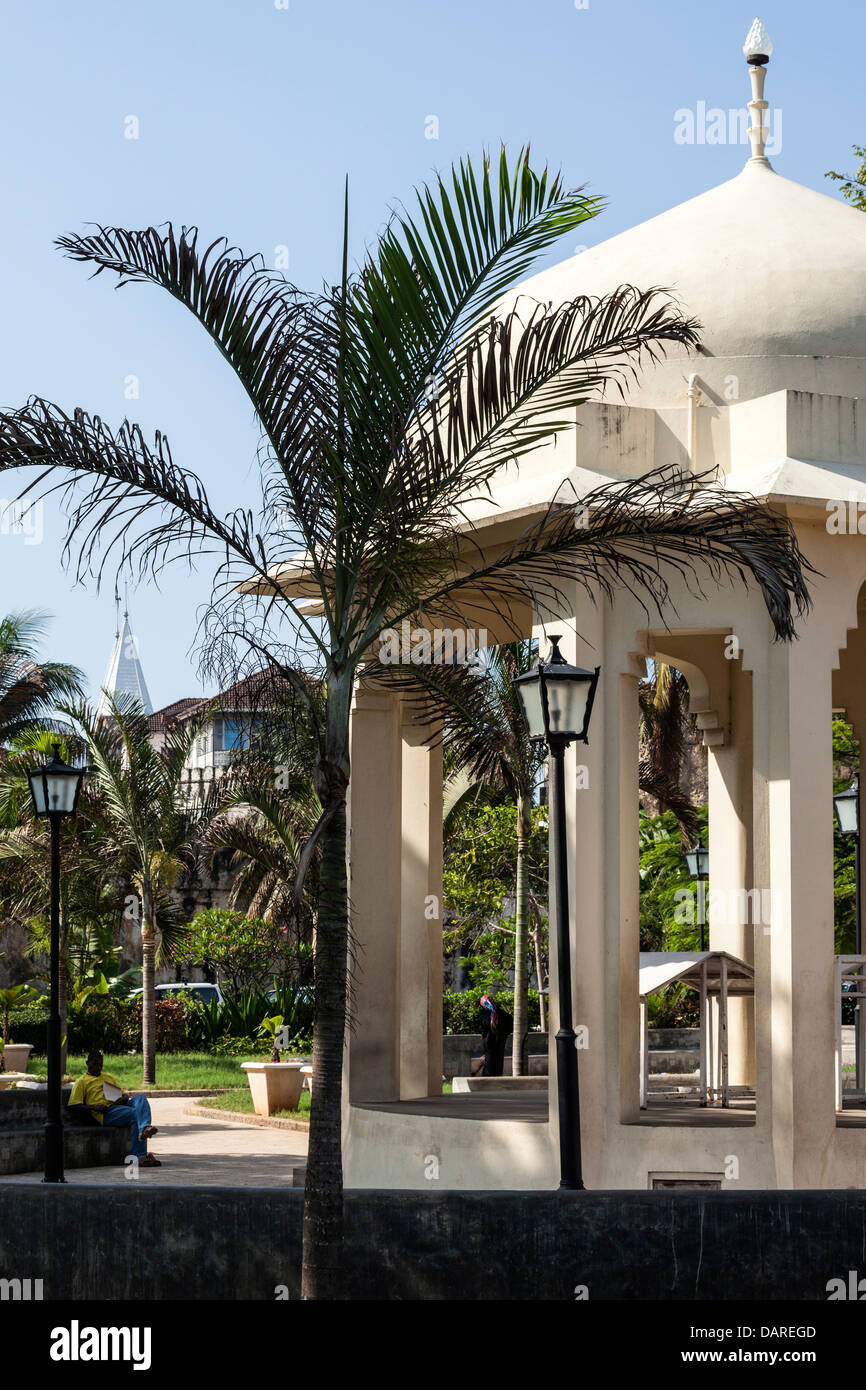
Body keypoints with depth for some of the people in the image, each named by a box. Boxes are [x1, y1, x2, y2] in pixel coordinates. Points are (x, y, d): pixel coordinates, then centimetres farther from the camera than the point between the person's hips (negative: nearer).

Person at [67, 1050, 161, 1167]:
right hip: (107, 1112, -5)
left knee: (140, 1098, -29)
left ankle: (145, 1129, -55)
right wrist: (94, 1107, -10)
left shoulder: (109, 1077, 34)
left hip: (120, 1105, 5)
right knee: (135, 1114, -32)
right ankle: (139, 1156, -44)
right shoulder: (82, 1082, 16)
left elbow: (124, 1093, 32)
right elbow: (73, 1105, 4)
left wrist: (124, 1098, 4)